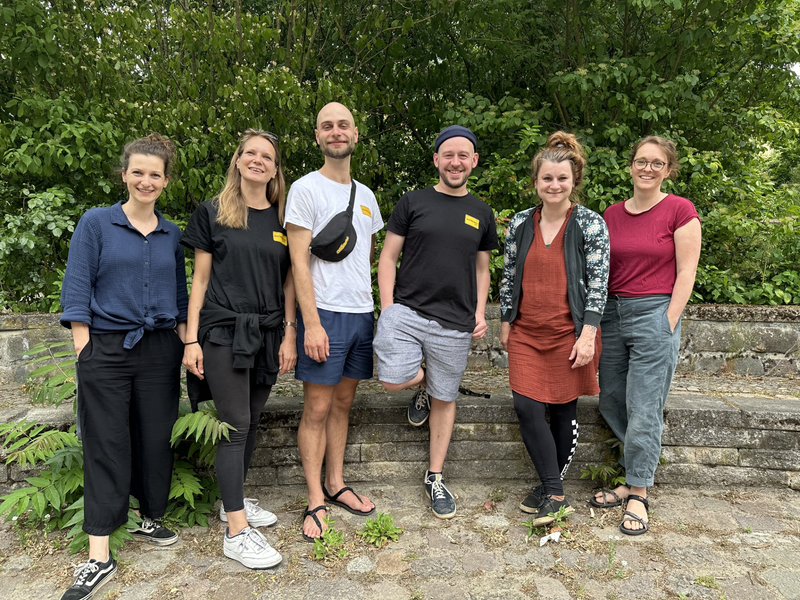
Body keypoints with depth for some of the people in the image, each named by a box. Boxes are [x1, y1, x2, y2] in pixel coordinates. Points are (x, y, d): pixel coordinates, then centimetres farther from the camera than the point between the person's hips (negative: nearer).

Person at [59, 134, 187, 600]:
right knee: (106, 445, -1)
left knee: (156, 439, 8)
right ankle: (100, 558, 6)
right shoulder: (96, 223, 1)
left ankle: (151, 520, 28)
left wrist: (185, 342, 8)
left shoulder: (172, 234, 11)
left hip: (160, 349, 3)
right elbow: (77, 287, -2)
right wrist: (84, 347, -9)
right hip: (107, 349, -3)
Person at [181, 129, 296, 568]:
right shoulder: (212, 213, 1)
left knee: (251, 422, 13)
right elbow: (200, 279, 0)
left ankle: (234, 502, 32)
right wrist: (191, 339, -4)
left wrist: (288, 335, 3)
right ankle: (236, 533, 5)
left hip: (267, 334, 4)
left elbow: (289, 283, 9)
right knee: (235, 425, -3)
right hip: (223, 331, -4)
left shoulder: (283, 219, 9)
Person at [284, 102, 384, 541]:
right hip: (324, 313, -6)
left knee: (343, 403, 14)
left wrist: (379, 306, 11)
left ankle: (336, 485, 27)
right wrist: (311, 322, -17)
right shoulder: (306, 189, -4)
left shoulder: (365, 195, 15)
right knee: (317, 408, 0)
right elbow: (299, 261, -10)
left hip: (361, 312, 6)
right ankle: (316, 501, 12)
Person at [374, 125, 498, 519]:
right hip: (406, 310, -2)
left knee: (444, 400, 9)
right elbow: (388, 257, 3)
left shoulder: (482, 214, 12)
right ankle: (421, 382, 16)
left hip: (455, 323, 2)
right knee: (394, 380, -22)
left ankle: (435, 478, 27)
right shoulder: (413, 203, 3)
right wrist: (388, 309, -7)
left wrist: (480, 313, 6)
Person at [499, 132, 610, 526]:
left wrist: (587, 334, -12)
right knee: (526, 407, -5)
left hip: (570, 331, -3)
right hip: (526, 332, 3)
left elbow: (598, 282, -6)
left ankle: (551, 489, 26)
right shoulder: (520, 223, 6)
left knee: (563, 409, 6)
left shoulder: (591, 225, -3)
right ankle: (554, 494, 11)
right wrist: (505, 322, 10)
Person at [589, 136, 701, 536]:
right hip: (611, 313, 5)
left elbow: (686, 273, -5)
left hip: (654, 313, -5)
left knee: (642, 410, -1)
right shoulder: (612, 215, 11)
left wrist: (668, 324, -10)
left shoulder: (680, 210, -3)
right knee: (611, 402, 9)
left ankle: (637, 494, 15)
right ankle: (634, 476, 30)